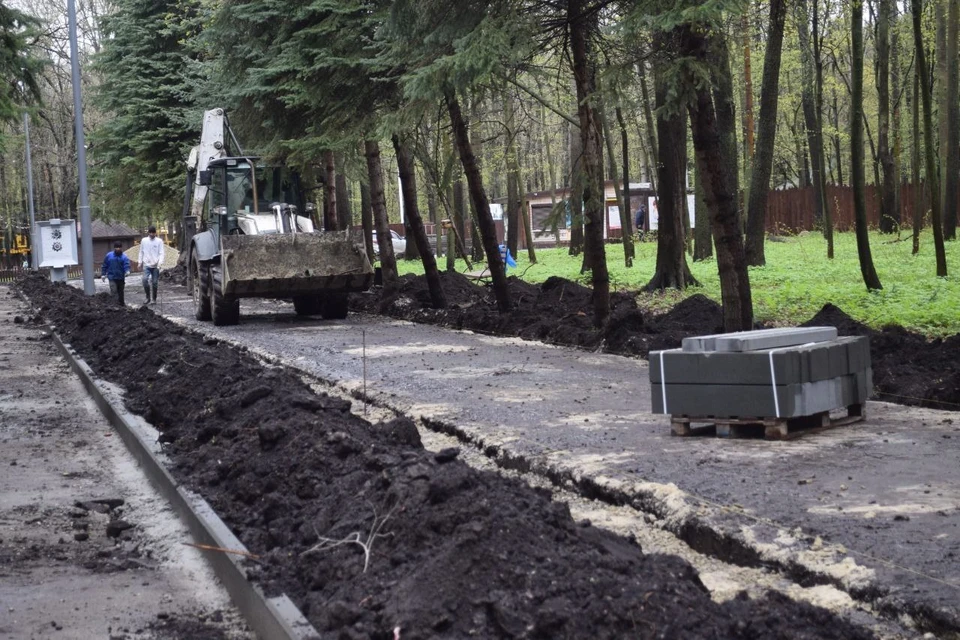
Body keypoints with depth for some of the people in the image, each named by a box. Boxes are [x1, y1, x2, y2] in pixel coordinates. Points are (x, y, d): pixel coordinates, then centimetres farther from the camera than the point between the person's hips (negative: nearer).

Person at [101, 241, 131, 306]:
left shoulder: (124, 257, -4)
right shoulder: (109, 256, 1)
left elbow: (127, 265, -18)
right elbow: (105, 266, 9)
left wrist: (127, 271, -38)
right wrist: (103, 274, 8)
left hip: (121, 278, 1)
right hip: (112, 278, -1)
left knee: (120, 293, 11)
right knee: (113, 291, -13)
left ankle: (121, 305, 22)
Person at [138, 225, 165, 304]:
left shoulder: (159, 241, 0)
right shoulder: (144, 241, 6)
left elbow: (161, 253, -3)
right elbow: (141, 252, 13)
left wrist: (160, 263, -16)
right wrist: (140, 261, 6)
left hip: (155, 266, -1)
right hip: (146, 265, 1)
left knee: (154, 282, 3)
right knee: (145, 280, -17)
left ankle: (154, 299, 15)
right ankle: (148, 297, -4)